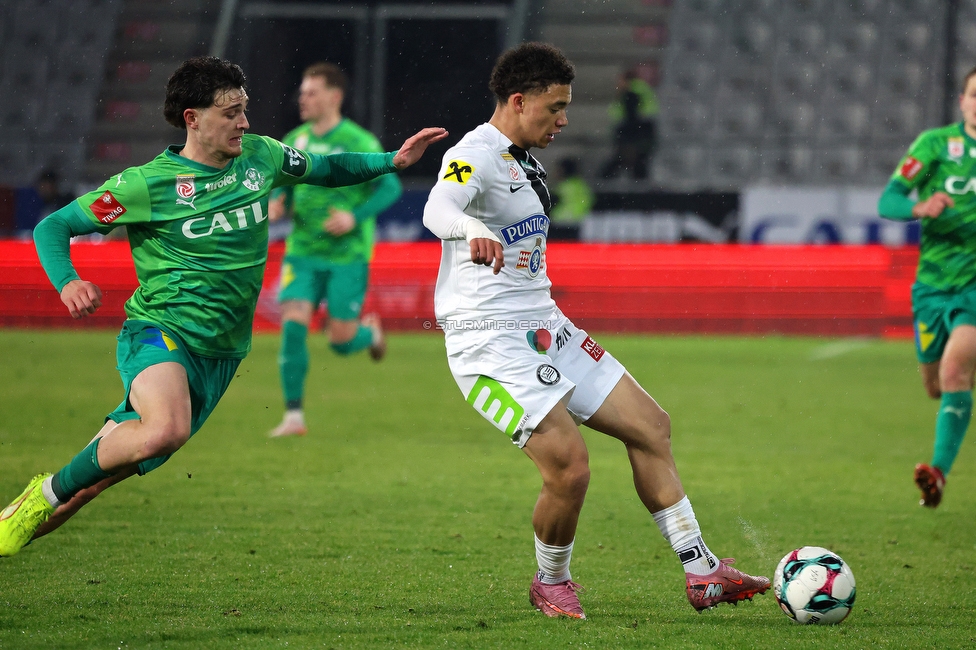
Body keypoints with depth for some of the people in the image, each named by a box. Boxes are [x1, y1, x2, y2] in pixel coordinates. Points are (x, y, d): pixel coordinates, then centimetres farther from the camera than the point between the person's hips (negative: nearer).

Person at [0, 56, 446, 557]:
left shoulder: (260, 156, 5)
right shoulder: (148, 183, -10)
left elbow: (324, 169, 25)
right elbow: (53, 227, -4)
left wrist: (393, 161, 12)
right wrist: (66, 282, -23)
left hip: (220, 353, 6)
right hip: (159, 332, -5)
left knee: (106, 471, 6)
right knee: (166, 430, -36)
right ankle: (48, 494, -14)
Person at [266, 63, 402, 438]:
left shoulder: (359, 143, -10)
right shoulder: (295, 141, 6)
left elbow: (390, 188, -7)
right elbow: (283, 183, 19)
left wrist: (355, 217, -19)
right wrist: (275, 202, -3)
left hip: (347, 256, -4)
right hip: (303, 252, 4)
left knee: (341, 341, -3)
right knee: (292, 325, -12)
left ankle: (371, 331, 35)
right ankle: (294, 416, -6)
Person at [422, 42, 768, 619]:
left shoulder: (523, 160, 15)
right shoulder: (475, 155, -16)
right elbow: (438, 209, -38)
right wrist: (475, 235, -59)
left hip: (543, 328, 10)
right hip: (492, 341, -10)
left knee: (651, 427, 6)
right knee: (571, 468, -18)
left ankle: (702, 573, 11)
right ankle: (552, 583, 9)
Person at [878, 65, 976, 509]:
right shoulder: (935, 144, -2)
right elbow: (887, 200, -6)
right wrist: (919, 208, -26)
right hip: (932, 282, 2)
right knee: (936, 386, 12)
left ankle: (939, 471, -23)